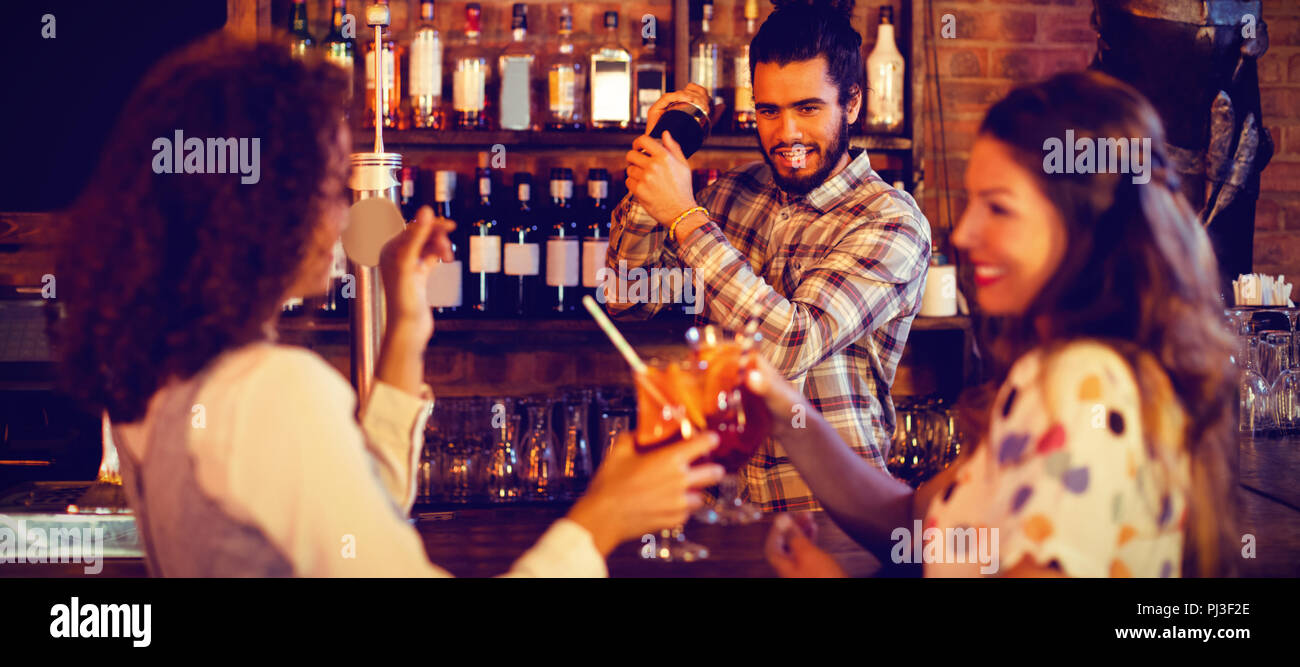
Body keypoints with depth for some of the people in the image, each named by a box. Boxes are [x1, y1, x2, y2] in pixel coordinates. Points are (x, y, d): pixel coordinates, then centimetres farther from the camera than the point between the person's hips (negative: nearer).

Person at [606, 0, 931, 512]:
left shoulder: (892, 223, -10)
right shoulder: (735, 192, 9)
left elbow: (790, 345, -22)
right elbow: (627, 299, 11)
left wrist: (685, 216, -20)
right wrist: (652, 156, 0)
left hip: (826, 506, -5)